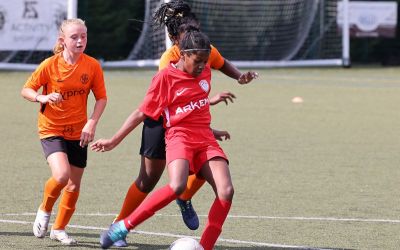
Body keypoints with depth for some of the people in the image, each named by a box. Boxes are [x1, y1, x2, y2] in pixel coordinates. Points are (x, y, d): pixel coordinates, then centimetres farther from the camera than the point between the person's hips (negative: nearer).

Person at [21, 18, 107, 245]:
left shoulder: (92, 65, -8)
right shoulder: (50, 65, -13)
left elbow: (101, 98, 1)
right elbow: (26, 90, -4)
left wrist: (92, 124, -13)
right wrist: (43, 98, -25)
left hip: (78, 132, 3)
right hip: (51, 130, -3)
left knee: (74, 185, 7)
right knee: (62, 175, -25)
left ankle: (59, 228, 29)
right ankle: (45, 210, 4)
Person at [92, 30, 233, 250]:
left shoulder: (205, 72, 11)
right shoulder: (165, 77, -5)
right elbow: (141, 113, 0)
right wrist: (114, 141, 0)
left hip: (205, 140, 6)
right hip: (179, 136, -6)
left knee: (226, 191, -17)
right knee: (177, 186, -33)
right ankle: (123, 226, -21)